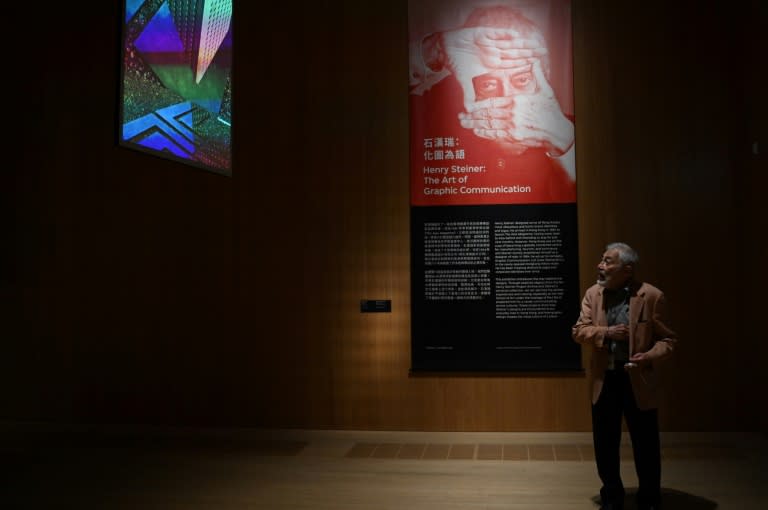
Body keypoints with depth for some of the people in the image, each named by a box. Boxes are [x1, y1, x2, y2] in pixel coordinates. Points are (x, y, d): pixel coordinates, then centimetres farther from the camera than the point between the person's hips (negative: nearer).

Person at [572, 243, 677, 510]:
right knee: (605, 443, 11)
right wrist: (606, 332, -18)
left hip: (639, 380, -3)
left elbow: (667, 339, -5)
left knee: (645, 444, 7)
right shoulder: (593, 293, 2)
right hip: (604, 379, 3)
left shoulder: (652, 296, -9)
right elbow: (579, 331, -1)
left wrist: (649, 357, -23)